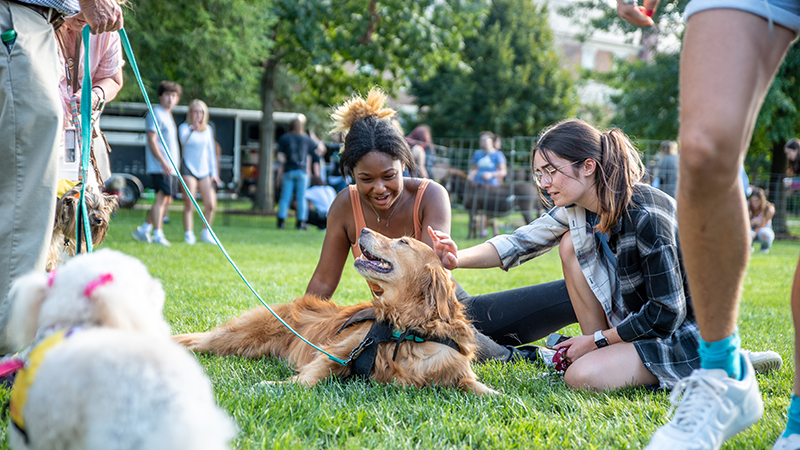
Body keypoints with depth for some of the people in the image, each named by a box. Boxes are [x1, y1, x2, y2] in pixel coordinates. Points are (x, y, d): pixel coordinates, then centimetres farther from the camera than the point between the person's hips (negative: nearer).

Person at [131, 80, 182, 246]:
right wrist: (163, 162, -23)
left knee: (167, 200, 10)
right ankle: (158, 234, -11)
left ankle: (143, 230, 16)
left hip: (169, 167, 10)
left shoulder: (168, 115, 23)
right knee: (162, 197, -13)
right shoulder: (156, 113, -7)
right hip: (160, 166, -10)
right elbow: (152, 140, -16)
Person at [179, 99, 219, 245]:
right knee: (189, 205, -9)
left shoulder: (208, 130, 12)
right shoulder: (184, 127, -2)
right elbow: (183, 140, -24)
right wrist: (192, 129, -42)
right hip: (189, 169, -4)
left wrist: (214, 173, 10)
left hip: (204, 170, 4)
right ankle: (188, 235, -3)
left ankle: (205, 233, 11)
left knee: (211, 205, -4)